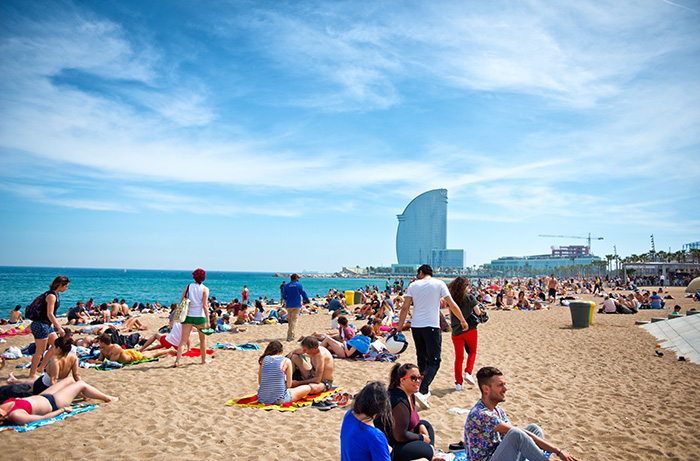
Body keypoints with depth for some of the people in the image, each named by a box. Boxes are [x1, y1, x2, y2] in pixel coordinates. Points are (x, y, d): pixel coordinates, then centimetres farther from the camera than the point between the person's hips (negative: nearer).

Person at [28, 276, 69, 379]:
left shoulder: (55, 295, 12)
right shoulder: (51, 296, -18)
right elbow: (49, 314, -23)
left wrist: (57, 326, 22)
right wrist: (59, 328, -23)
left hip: (47, 325, 10)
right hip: (41, 325, -10)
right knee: (40, 350, -3)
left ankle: (41, 367, 20)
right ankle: (32, 374, 8)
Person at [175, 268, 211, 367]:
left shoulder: (188, 287, 5)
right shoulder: (205, 289, -3)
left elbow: (181, 302, 2)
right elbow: (205, 305, -9)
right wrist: (207, 321, -8)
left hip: (187, 315, 2)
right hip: (200, 316, -2)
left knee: (183, 339, 2)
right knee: (203, 338, 15)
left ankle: (177, 360, -12)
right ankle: (204, 359, 26)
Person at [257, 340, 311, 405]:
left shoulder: (264, 359, 3)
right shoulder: (286, 361, -7)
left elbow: (260, 382, 6)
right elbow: (289, 385, -7)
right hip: (279, 400, -5)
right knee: (307, 388, 15)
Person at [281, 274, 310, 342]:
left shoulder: (286, 286, 6)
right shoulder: (299, 285, -2)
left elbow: (283, 296, 4)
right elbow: (304, 294, 0)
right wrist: (307, 301, 16)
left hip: (288, 305, 4)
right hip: (296, 305, -4)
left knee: (289, 320, 16)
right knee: (294, 320, -6)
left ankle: (290, 334, 19)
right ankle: (290, 336, -14)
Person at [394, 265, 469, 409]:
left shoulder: (413, 285, 6)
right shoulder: (439, 284, 2)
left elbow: (405, 307, -1)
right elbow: (452, 305, -2)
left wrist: (400, 325, 6)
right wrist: (463, 321, 9)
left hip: (416, 326, 3)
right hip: (431, 327, -3)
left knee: (422, 358, 19)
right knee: (434, 361, -2)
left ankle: (425, 390, 31)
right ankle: (422, 392, -19)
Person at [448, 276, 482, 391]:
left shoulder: (451, 299, 0)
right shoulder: (470, 297, -8)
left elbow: (450, 318, 4)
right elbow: (478, 313, -4)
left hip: (456, 331, 2)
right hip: (470, 329, -2)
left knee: (459, 357, 9)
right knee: (472, 352, 20)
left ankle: (458, 383, 7)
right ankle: (468, 372, 2)